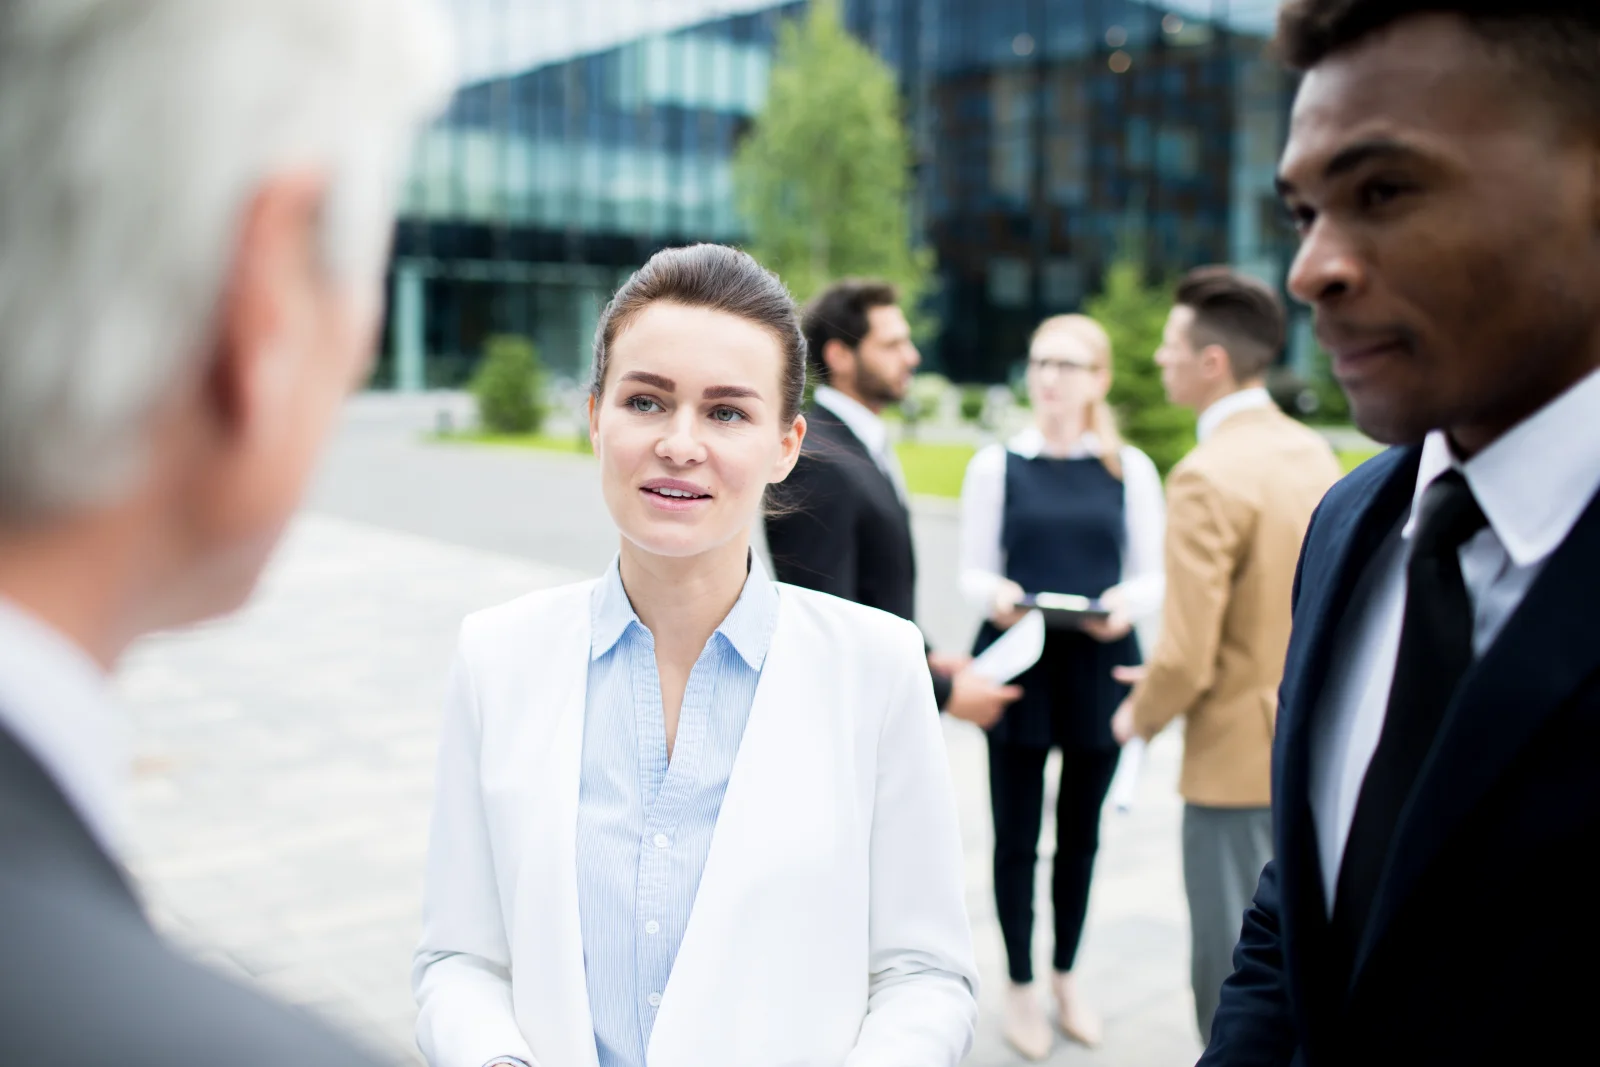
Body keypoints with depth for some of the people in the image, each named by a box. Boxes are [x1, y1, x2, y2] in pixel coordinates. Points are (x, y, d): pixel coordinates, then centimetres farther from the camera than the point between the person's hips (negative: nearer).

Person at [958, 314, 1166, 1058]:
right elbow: (974, 570, 1)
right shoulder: (997, 465, 1)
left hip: (1099, 669, 1)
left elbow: (1153, 575, 3)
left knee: (1081, 831, 13)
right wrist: (995, 596, -20)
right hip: (1020, 667, -1)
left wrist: (1127, 604, -18)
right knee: (1016, 833, 6)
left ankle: (1065, 979, 32)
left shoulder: (1130, 469, 3)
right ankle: (1020, 985, 24)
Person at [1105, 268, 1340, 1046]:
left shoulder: (1208, 477, -21)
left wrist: (1140, 716, -4)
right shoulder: (1316, 454, 4)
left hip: (1241, 756, -8)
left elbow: (1186, 659, -23)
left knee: (1233, 980, 7)